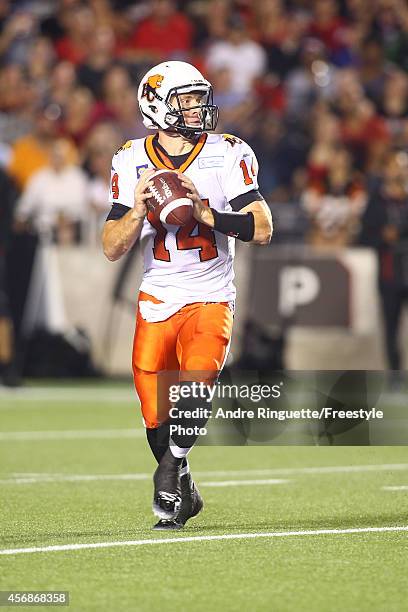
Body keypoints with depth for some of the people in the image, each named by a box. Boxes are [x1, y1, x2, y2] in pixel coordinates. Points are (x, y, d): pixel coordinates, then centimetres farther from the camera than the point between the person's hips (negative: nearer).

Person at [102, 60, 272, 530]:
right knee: (156, 416, 1)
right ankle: (182, 492, 27)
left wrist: (204, 212, -22)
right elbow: (112, 249, -1)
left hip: (211, 299, -2)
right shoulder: (132, 162, 0)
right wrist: (138, 209, -19)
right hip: (156, 301, 2)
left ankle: (170, 470, -6)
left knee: (197, 381, -27)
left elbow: (262, 229, -11)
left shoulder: (228, 155, -5)